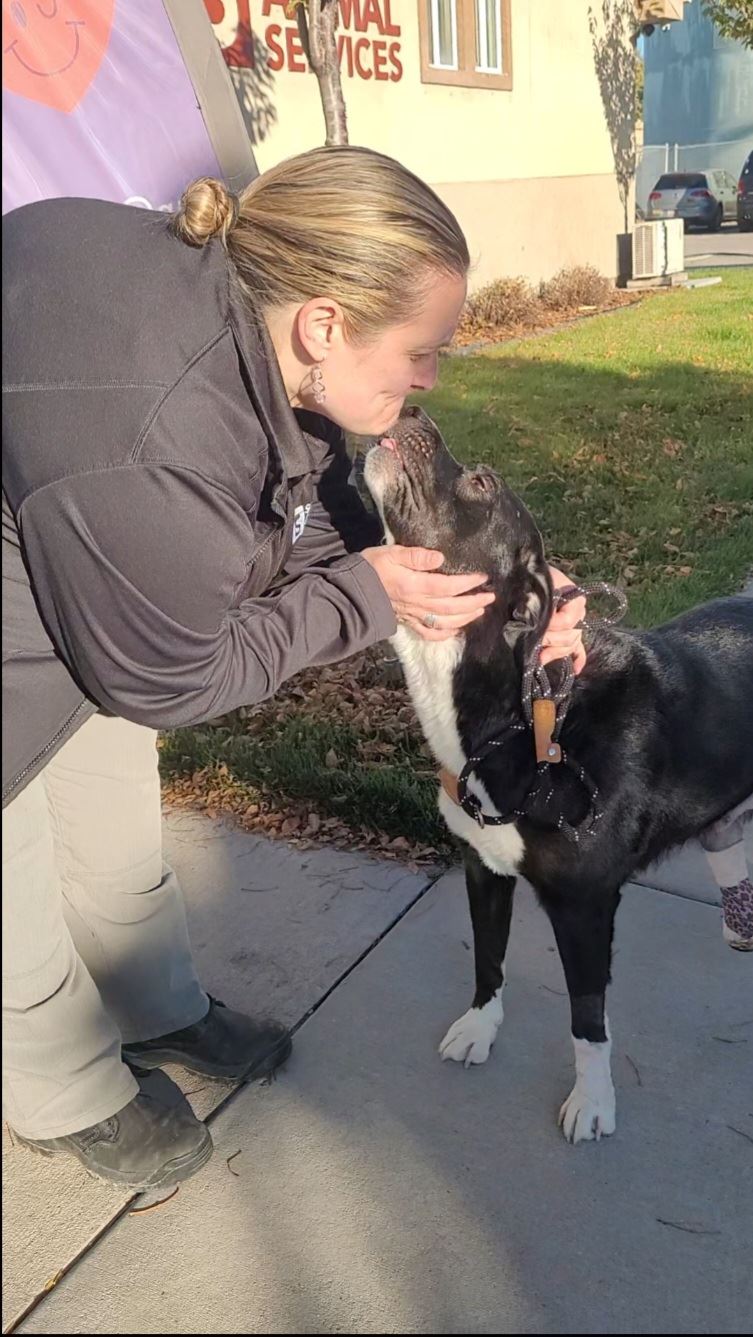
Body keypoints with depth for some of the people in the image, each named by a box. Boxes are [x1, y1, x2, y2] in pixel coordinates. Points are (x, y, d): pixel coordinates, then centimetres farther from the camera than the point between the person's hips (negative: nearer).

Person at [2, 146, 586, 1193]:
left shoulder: (254, 330, -15)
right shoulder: (150, 455, -41)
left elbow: (328, 535, -2)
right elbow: (167, 677, -23)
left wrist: (505, 603, -11)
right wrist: (367, 598, -21)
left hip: (90, 604, 8)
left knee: (120, 849, 24)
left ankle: (160, 1013, 51)